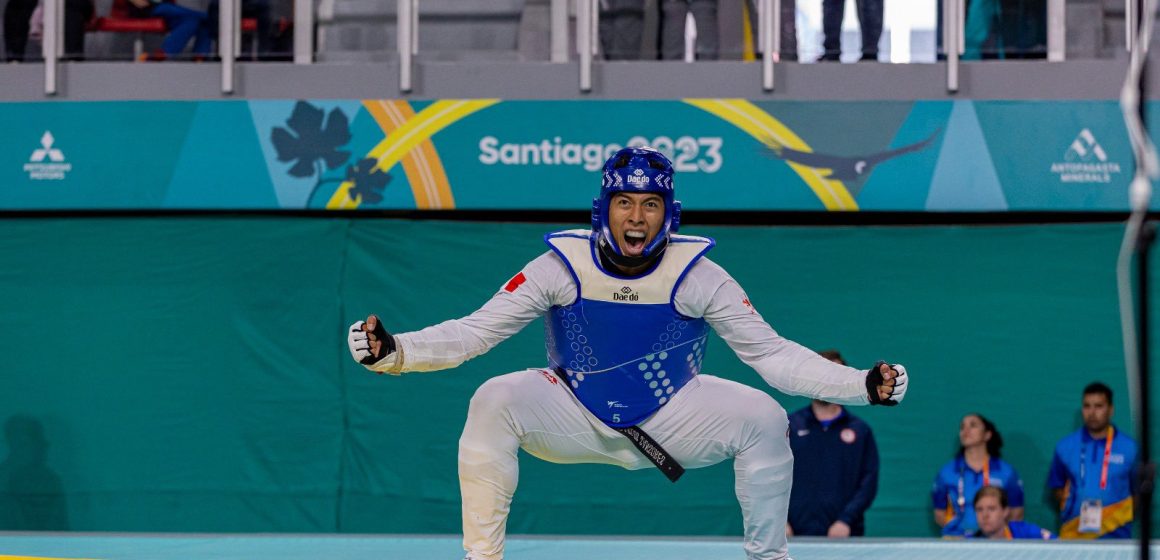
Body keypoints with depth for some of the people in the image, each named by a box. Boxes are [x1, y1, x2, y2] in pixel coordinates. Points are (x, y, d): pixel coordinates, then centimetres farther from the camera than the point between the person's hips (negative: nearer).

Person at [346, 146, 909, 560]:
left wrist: (862, 385, -20)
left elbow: (769, 351, -9)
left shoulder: (696, 275, -14)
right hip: (575, 417, 0)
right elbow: (474, 331, -13)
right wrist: (393, 351, -29)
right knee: (493, 402, -29)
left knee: (763, 418, -25)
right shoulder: (562, 265, -15)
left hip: (671, 417, 0)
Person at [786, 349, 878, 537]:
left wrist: (846, 520, -10)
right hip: (796, 534, 0)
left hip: (842, 534, 0)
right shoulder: (789, 427, 10)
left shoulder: (860, 431, 8)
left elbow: (868, 483, 3)